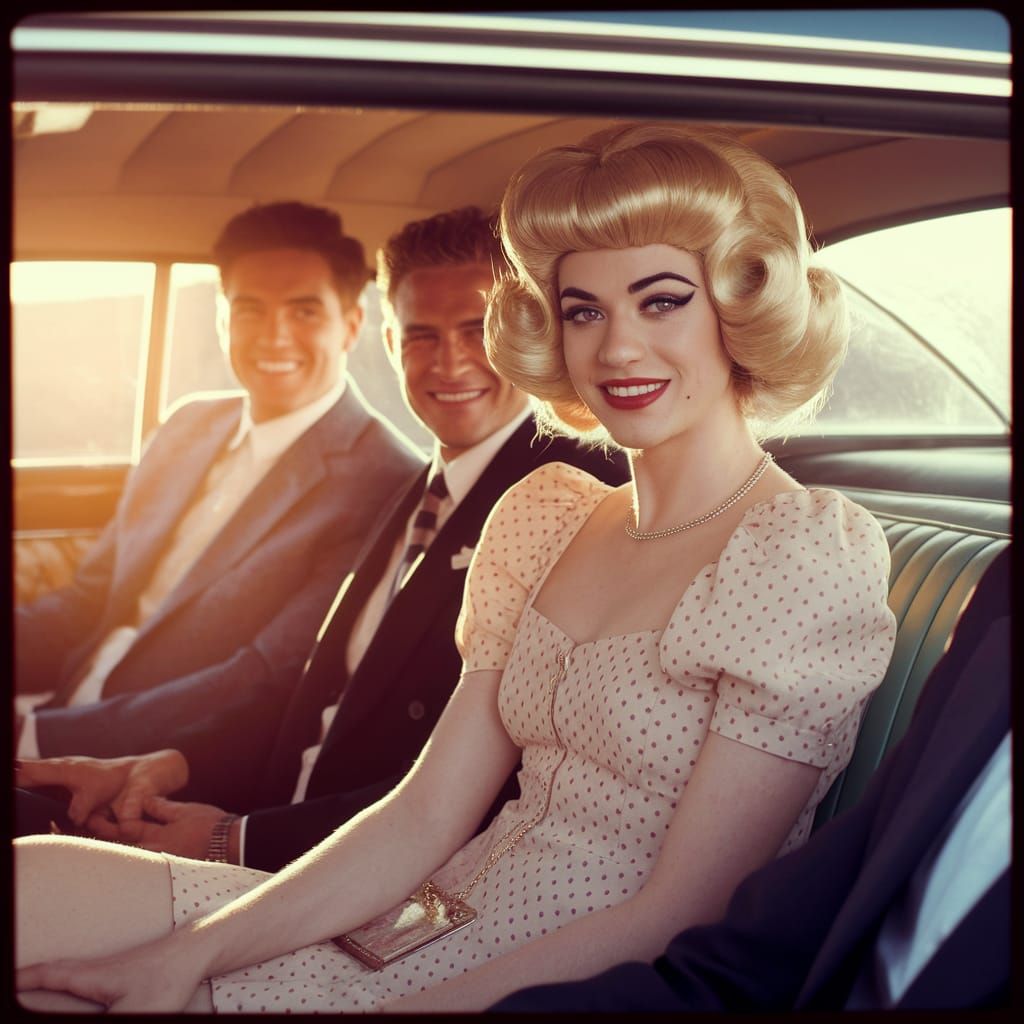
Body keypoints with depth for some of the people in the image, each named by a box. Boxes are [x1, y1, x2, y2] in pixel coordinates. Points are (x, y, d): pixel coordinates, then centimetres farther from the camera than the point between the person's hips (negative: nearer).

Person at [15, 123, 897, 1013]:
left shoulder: (808, 562, -14)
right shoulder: (545, 518, 6)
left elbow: (672, 921, -16)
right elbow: (426, 818, 2)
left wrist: (402, 1005, -22)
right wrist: (189, 954, -9)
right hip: (440, 929, 6)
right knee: (37, 880, -10)